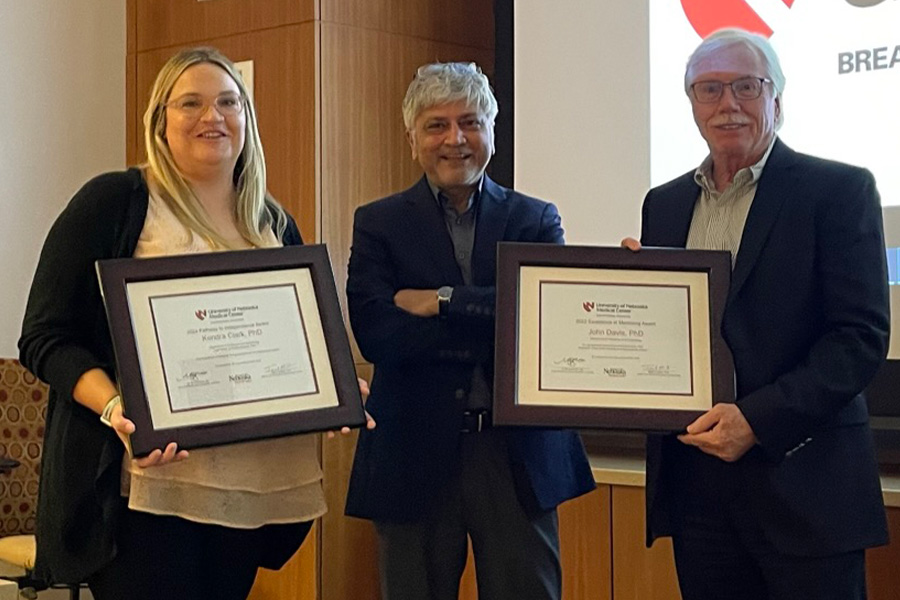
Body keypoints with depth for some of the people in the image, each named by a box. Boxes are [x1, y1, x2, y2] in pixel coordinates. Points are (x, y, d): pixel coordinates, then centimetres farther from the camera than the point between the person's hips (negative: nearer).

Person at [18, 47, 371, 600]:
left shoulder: (274, 223, 15)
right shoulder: (113, 202, -2)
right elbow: (46, 338, -5)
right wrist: (113, 405, -22)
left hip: (252, 486, 5)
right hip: (145, 479, -5)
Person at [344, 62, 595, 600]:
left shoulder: (536, 220, 7)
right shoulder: (378, 224, 4)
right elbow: (375, 333, -11)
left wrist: (442, 301, -16)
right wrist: (498, 326, -14)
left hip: (519, 453, 1)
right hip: (416, 453, 0)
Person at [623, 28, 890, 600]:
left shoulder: (839, 190, -2)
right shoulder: (664, 204, 13)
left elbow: (863, 334, -10)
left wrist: (758, 419, -19)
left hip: (802, 482, -4)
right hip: (694, 482, 4)